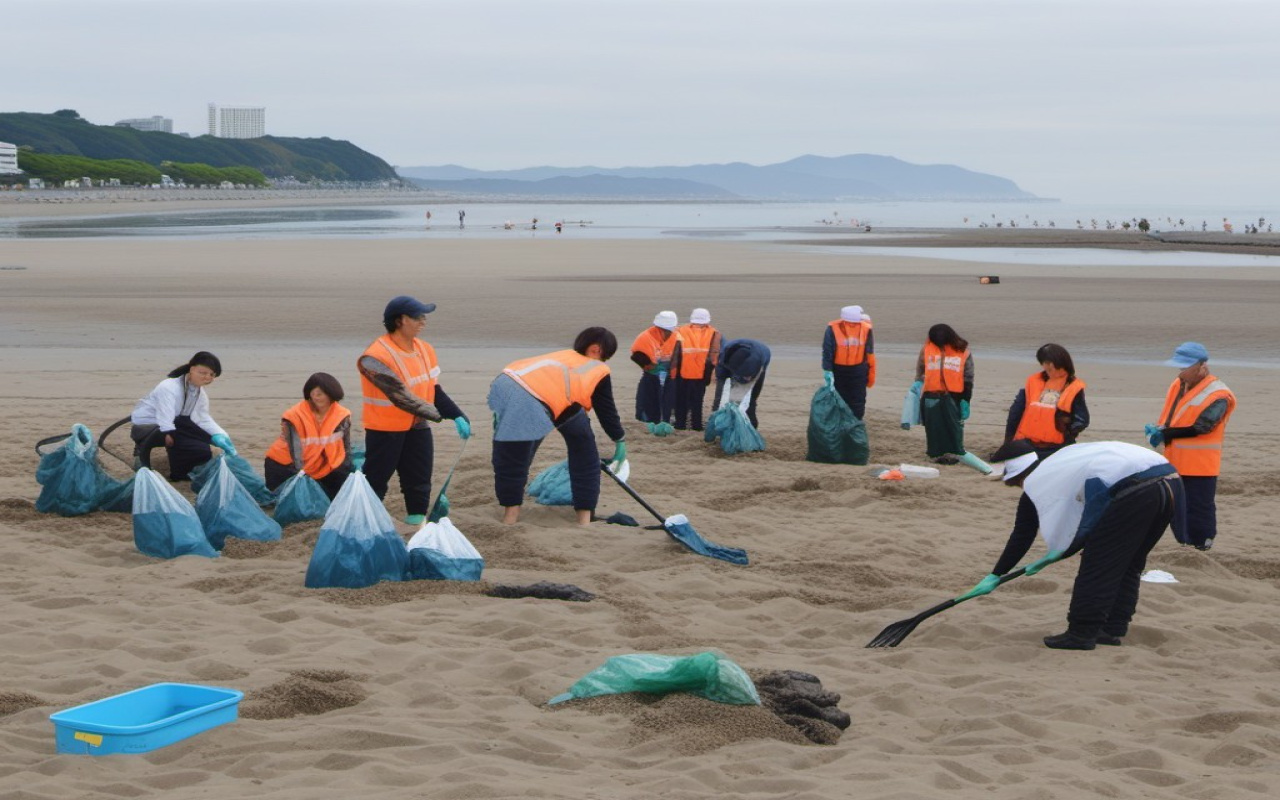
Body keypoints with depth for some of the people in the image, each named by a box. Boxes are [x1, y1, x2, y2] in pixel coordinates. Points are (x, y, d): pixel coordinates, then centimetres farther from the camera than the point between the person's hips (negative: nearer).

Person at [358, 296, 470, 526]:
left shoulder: (425, 350, 2)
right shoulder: (376, 358, -24)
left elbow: (434, 390, 8)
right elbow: (401, 396, -29)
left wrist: (458, 416, -6)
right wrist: (440, 415, -31)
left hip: (417, 428, 7)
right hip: (384, 431, -7)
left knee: (419, 484, 12)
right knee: (375, 483, 1)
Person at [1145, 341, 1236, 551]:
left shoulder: (1217, 396, -16)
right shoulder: (1178, 386, 9)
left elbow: (1199, 428, -22)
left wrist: (1165, 434, -20)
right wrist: (1157, 430, -7)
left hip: (1199, 468, -8)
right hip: (1176, 464, 8)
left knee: (1198, 511, -4)